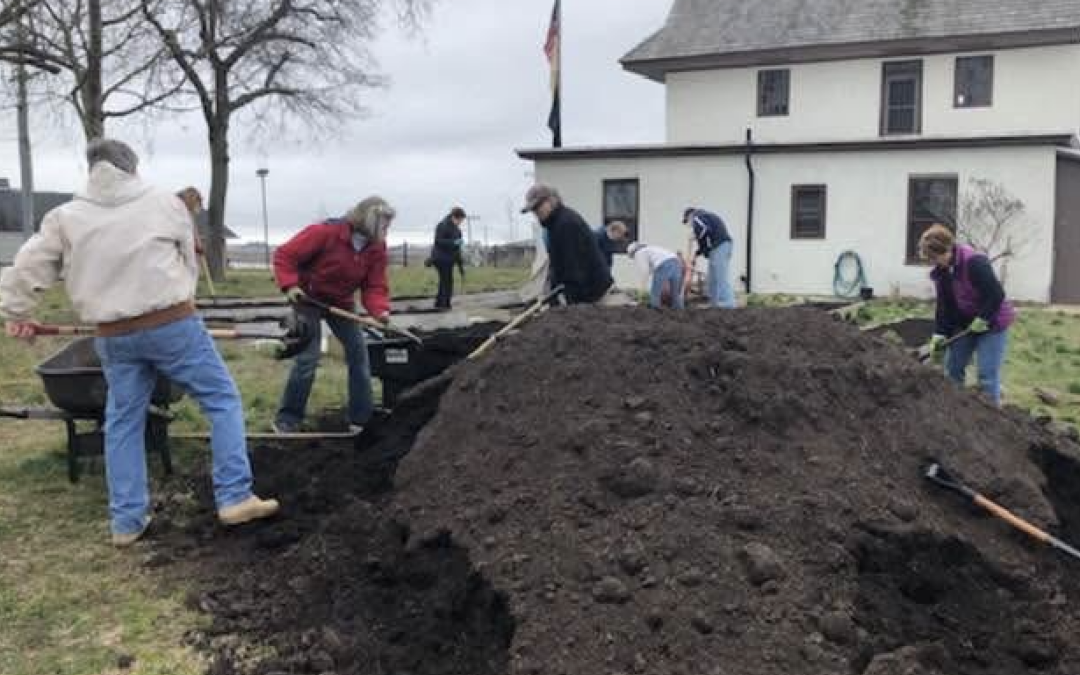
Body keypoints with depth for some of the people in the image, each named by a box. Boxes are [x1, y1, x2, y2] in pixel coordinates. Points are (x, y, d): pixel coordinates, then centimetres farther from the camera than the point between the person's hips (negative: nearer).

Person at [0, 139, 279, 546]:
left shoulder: (66, 217, 5)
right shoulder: (165, 203, 1)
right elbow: (189, 262, 6)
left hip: (114, 336, 3)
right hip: (173, 323, -3)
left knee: (122, 421, 15)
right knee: (223, 400, 8)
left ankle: (126, 520, 18)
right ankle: (234, 497, 4)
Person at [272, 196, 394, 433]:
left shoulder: (377, 249, -10)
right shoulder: (325, 232, -26)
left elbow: (374, 286, -13)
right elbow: (284, 255, -22)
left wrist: (380, 311, -33)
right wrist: (289, 285, -33)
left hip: (341, 303, 6)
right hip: (308, 298, -5)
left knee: (359, 352, 1)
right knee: (309, 357, -13)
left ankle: (361, 419, 11)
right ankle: (287, 419, 2)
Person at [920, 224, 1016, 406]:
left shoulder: (975, 262, -27)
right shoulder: (941, 271, -2)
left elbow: (997, 293, -28)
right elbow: (943, 304, 3)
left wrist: (983, 318, -23)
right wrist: (940, 332, -3)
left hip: (992, 323, -8)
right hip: (964, 323, 8)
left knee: (987, 376, -8)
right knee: (952, 368, 10)